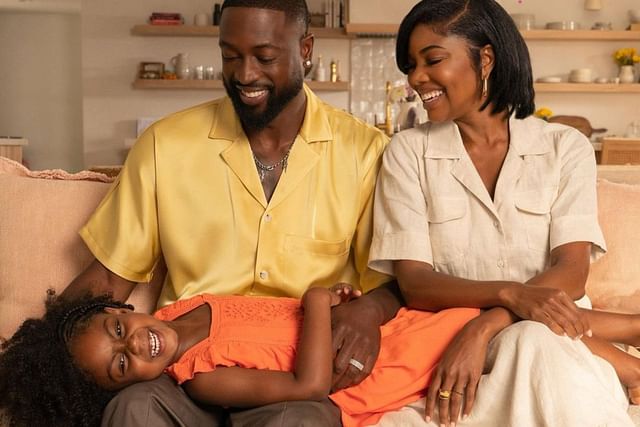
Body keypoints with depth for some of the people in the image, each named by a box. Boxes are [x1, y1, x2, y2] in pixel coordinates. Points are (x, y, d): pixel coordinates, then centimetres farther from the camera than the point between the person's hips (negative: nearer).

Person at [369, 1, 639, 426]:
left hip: (553, 333, 1)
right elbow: (415, 284, -7)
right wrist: (509, 294, -26)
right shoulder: (408, 152, 2)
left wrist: (484, 327, -27)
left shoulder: (566, 147, 3)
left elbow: (571, 273, -9)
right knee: (536, 339, -33)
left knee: (537, 341, -34)